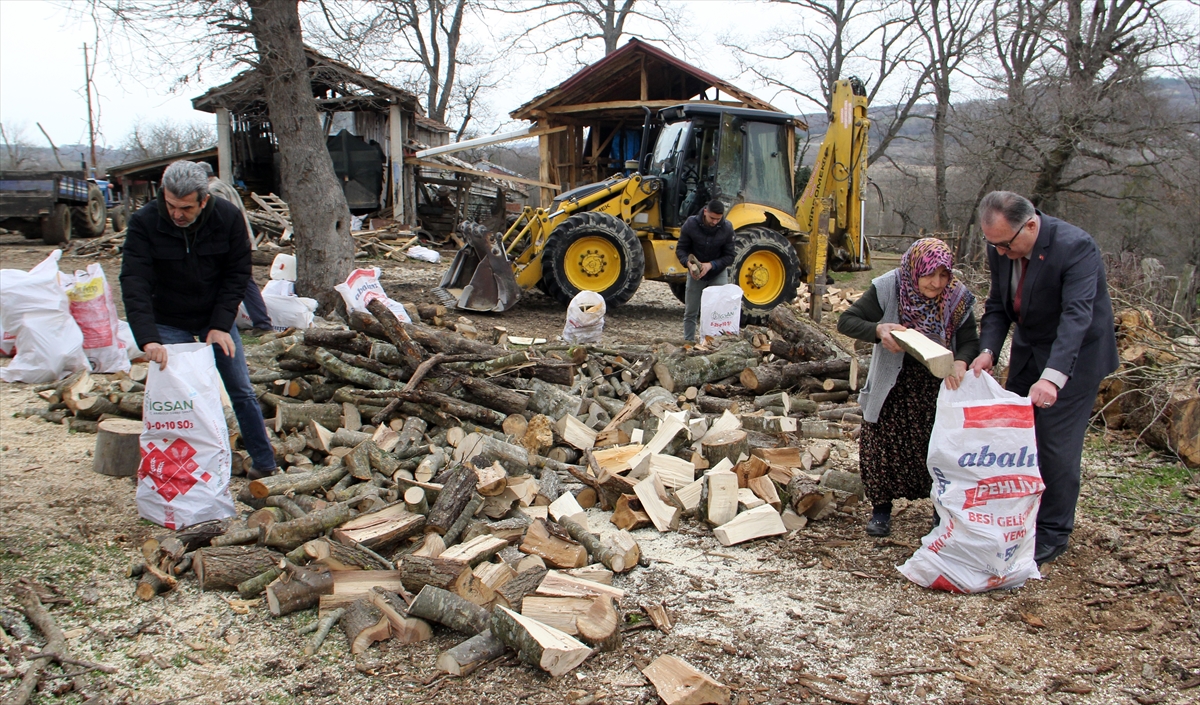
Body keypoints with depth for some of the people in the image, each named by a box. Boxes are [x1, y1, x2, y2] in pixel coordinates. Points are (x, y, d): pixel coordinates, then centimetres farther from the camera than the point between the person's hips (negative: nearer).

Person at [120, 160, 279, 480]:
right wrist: (148, 339, -40)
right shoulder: (144, 222, -22)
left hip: (217, 319, 1)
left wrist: (221, 325, -18)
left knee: (242, 391, 5)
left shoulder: (228, 217, -17)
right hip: (168, 323, -1)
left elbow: (237, 273, -10)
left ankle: (265, 464, 16)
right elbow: (134, 283, -27)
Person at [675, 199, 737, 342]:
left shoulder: (727, 228, -17)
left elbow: (729, 256, -12)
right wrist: (689, 263, -30)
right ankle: (688, 342, 15)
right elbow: (680, 249, -10)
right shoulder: (691, 224, -18)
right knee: (690, 312, 4)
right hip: (695, 273, 0)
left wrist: (711, 265, -29)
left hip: (718, 273, 0)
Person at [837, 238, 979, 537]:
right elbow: (846, 321, -13)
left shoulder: (958, 298, -11)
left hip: (938, 390, 1)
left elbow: (970, 342, -10)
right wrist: (878, 330, -32)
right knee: (883, 446, 1)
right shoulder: (887, 289, -16)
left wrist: (960, 362, -33)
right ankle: (881, 509, 20)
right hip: (892, 388, -1)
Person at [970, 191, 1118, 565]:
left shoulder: (1075, 247, -28)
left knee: (1056, 445, -6)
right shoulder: (1002, 248, -8)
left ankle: (1052, 534, 9)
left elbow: (1077, 315, -38)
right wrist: (988, 350, -19)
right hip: (1028, 350, 7)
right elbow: (998, 305, 0)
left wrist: (1053, 376, -49)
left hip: (1074, 354, -7)